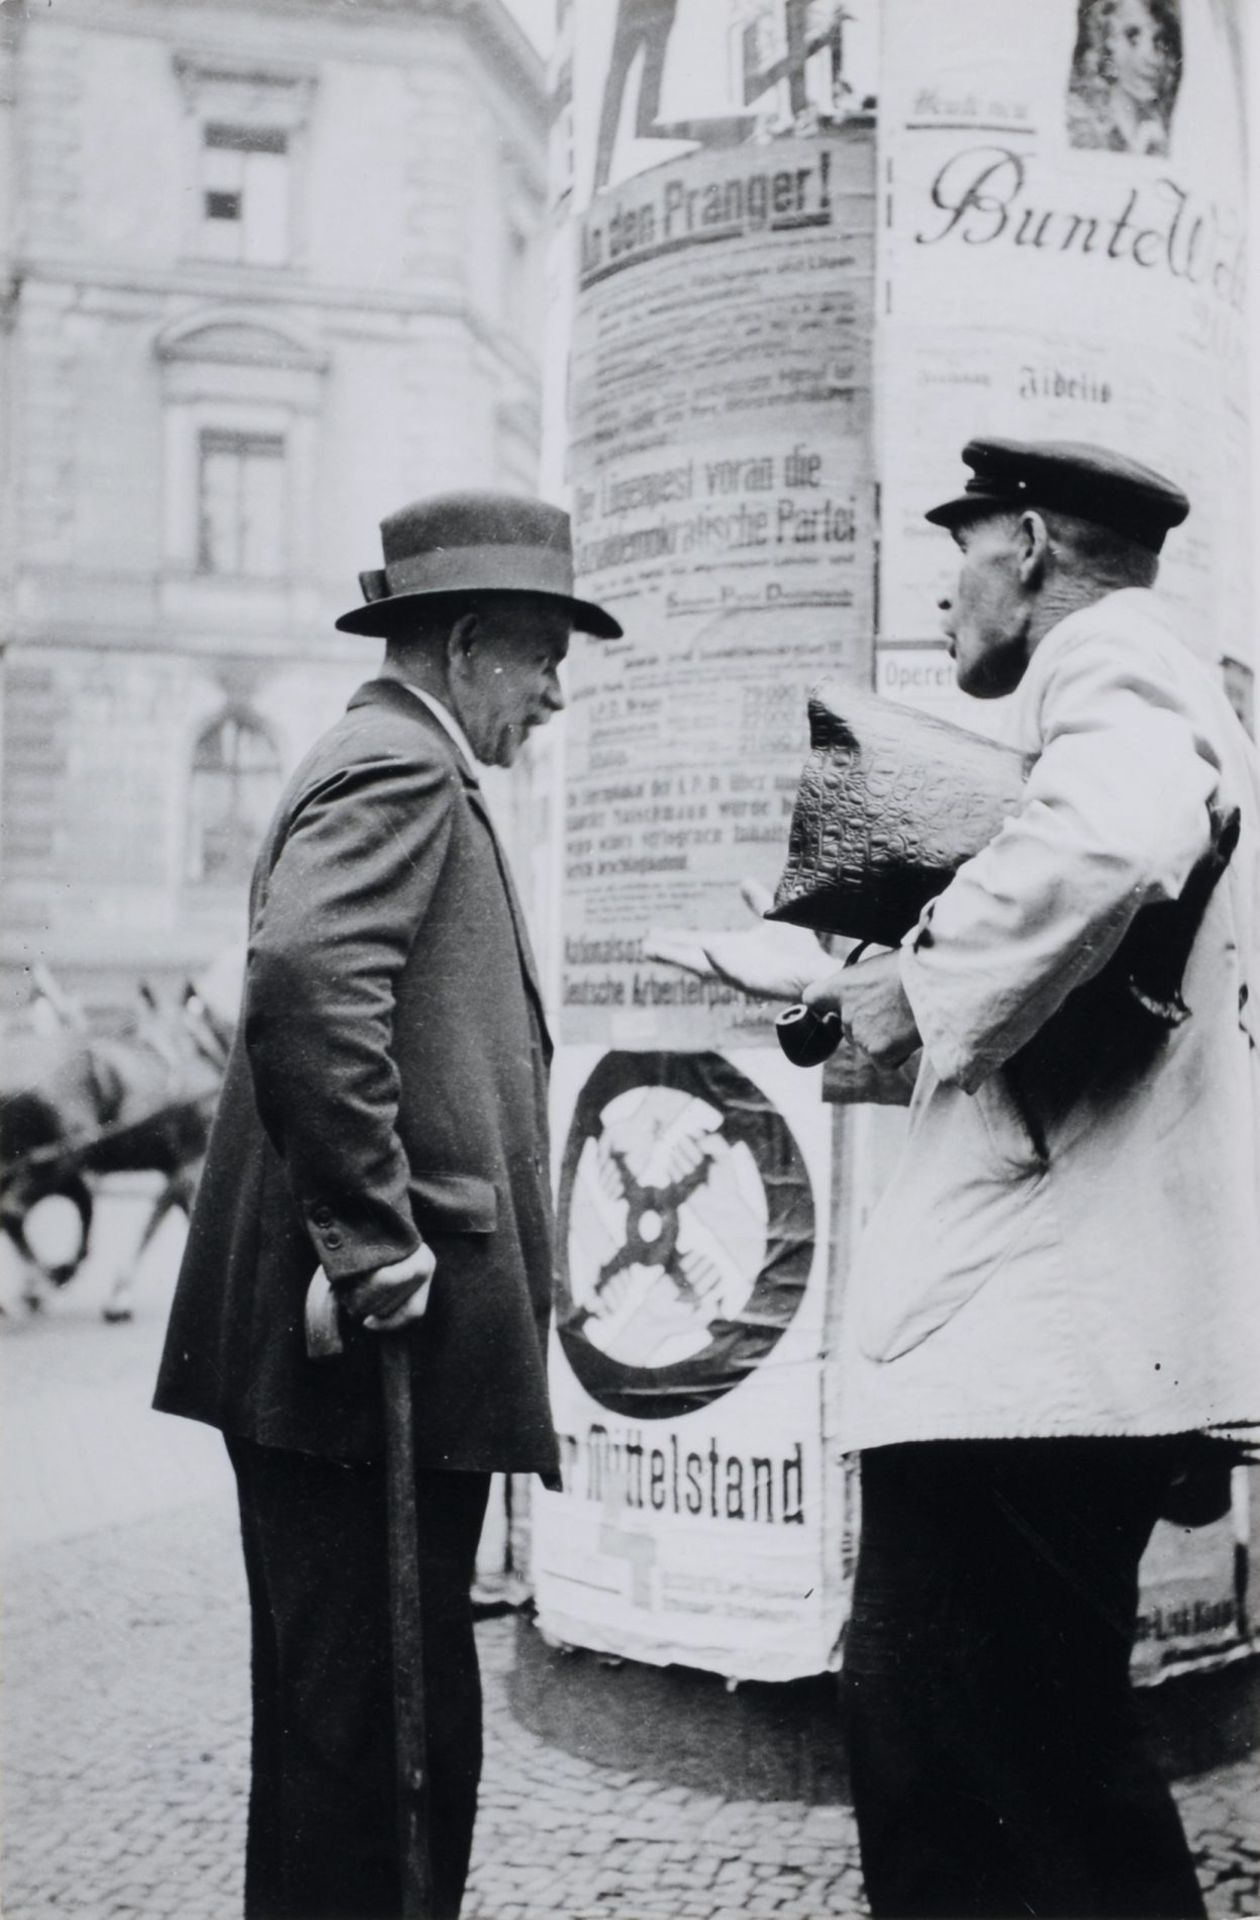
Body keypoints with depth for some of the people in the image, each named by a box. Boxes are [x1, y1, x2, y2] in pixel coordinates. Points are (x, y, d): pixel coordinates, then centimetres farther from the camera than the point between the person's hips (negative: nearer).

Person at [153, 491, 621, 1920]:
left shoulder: (384, 763, 21)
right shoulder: (400, 769, -11)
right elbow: (307, 983, -28)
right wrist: (375, 1248, -23)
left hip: (339, 1345, 11)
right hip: (382, 1343, -11)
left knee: (335, 1720, 18)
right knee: (389, 1732, -3)